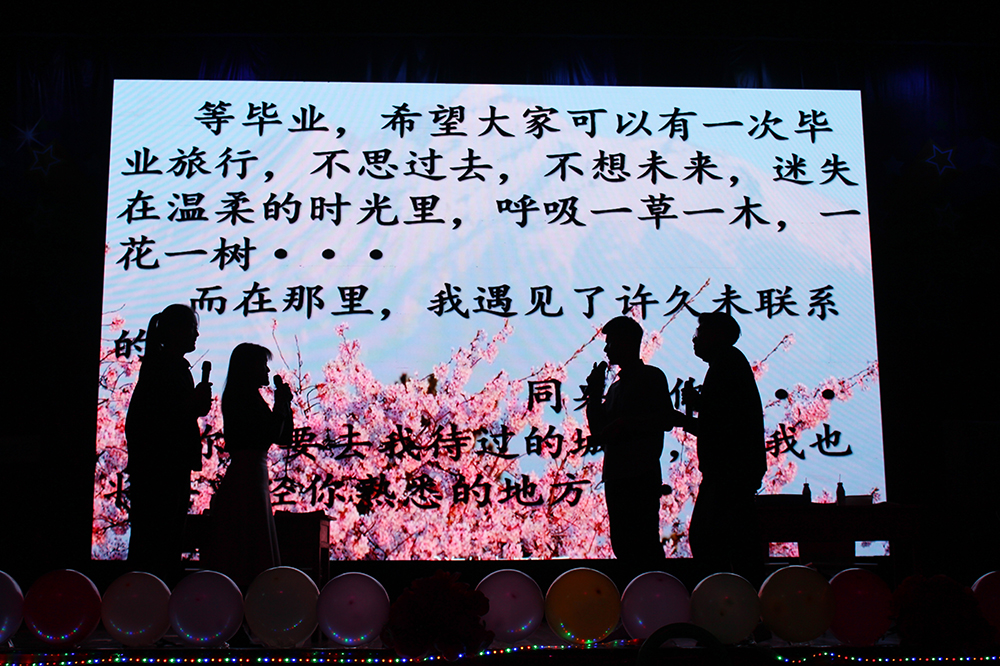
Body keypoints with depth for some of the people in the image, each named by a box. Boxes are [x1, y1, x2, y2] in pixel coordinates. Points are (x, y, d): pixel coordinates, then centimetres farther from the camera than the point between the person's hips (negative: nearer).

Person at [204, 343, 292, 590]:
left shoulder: (251, 398, 20)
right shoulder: (244, 398, -9)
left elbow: (284, 437, 19)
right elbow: (269, 436, -17)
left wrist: (284, 404, 9)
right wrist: (280, 405, -7)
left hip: (254, 479, 10)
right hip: (248, 479, -10)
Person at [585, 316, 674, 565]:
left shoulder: (652, 377, 1)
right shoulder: (616, 387, 22)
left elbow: (663, 420, -10)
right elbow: (599, 431, 18)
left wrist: (625, 424, -12)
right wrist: (595, 393, 11)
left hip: (642, 477, -8)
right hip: (615, 477, 8)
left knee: (644, 546, -9)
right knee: (622, 544, 8)